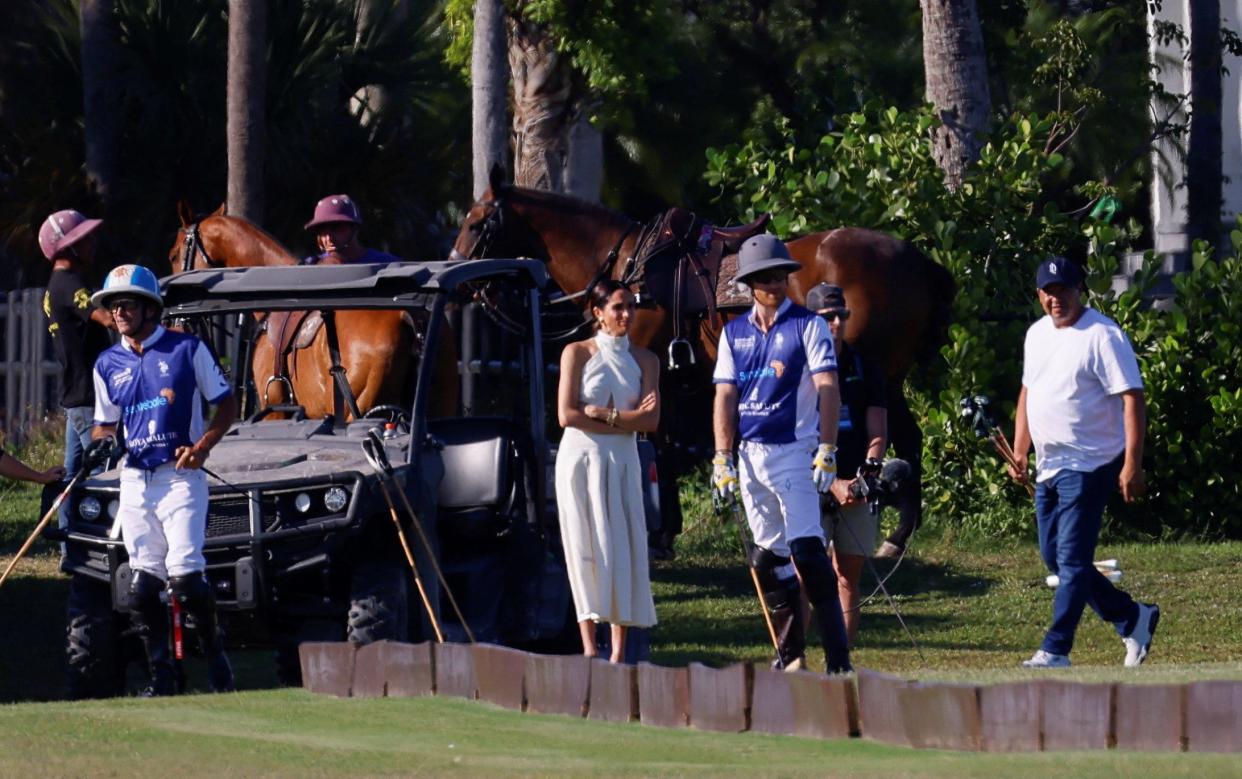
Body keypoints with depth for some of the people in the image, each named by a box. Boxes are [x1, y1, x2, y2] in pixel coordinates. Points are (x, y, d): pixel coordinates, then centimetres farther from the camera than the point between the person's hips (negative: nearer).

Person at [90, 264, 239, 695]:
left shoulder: (187, 349, 1)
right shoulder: (108, 364, 12)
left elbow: (226, 404, 5)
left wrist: (203, 445, -11)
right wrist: (102, 445, -5)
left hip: (180, 476, -4)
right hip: (134, 479, 4)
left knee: (185, 575, -14)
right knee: (142, 584, 0)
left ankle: (215, 656, 5)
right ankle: (161, 677, 6)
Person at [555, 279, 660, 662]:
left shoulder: (644, 360, 9)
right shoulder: (578, 353, 1)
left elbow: (650, 420, -2)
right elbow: (567, 415, -9)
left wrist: (600, 413, -12)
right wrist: (626, 420, -9)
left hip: (623, 462, 3)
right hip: (581, 459, -3)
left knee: (625, 549, -3)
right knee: (588, 549, -6)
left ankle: (619, 652, -1)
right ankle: (589, 648, -8)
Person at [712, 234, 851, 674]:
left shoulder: (808, 326, 0)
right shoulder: (734, 333, 12)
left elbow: (827, 389, -5)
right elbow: (725, 397, 10)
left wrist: (826, 450, -14)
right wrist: (722, 458, 1)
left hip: (793, 452, -5)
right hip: (750, 454, 5)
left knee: (806, 552, -16)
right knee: (768, 556, 7)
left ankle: (838, 658, -18)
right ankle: (790, 654, 14)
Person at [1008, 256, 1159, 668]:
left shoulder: (1101, 336, -13)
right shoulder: (1038, 334, 12)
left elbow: (1132, 398, -17)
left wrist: (1132, 464, -24)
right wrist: (1019, 451, 14)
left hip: (1089, 465, -9)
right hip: (1048, 466, 9)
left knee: (1072, 558, -10)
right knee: (1054, 557, 11)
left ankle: (1055, 650, -8)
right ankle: (1133, 618, 23)